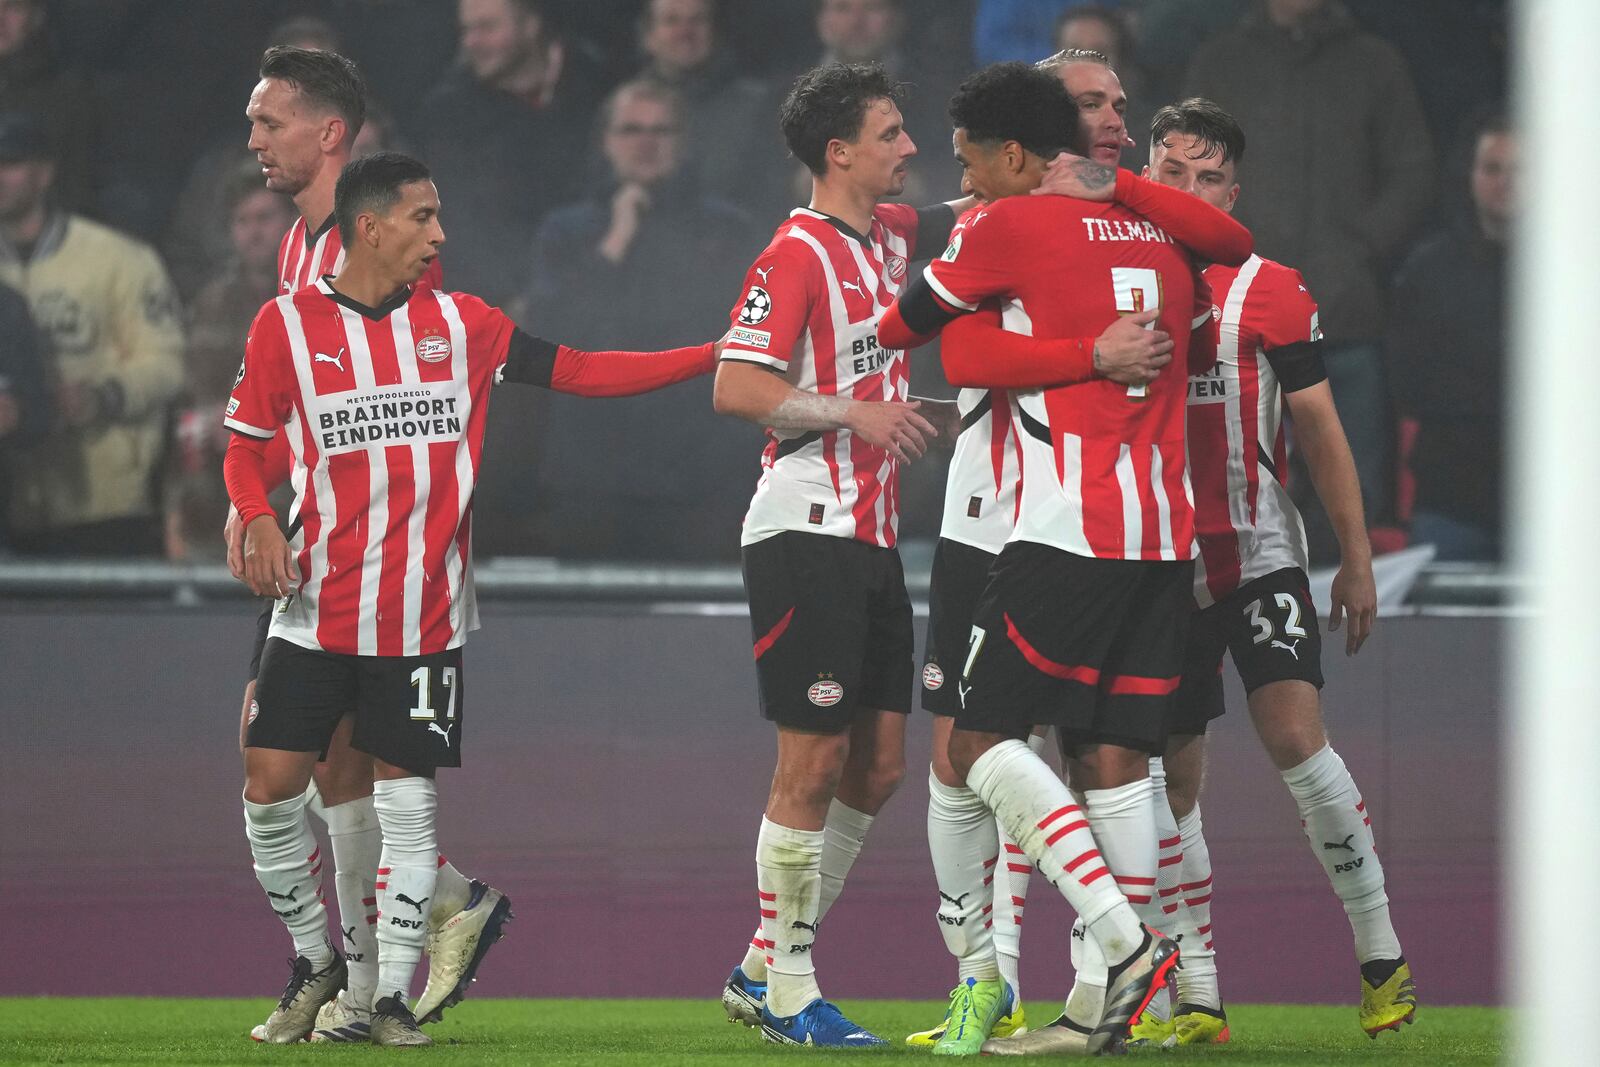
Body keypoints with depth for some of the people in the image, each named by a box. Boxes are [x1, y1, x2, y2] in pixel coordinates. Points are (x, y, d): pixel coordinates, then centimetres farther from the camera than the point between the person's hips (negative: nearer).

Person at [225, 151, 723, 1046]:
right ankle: (317, 962, 15)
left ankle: (394, 996, 9)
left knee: (409, 801, 0)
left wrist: (715, 357, 1)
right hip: (316, 606, -1)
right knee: (272, 785, -6)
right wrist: (259, 521, -13)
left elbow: (578, 372, 7)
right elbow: (248, 445, 7)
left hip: (424, 617, 1)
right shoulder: (288, 325, -1)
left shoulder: (460, 324, 5)